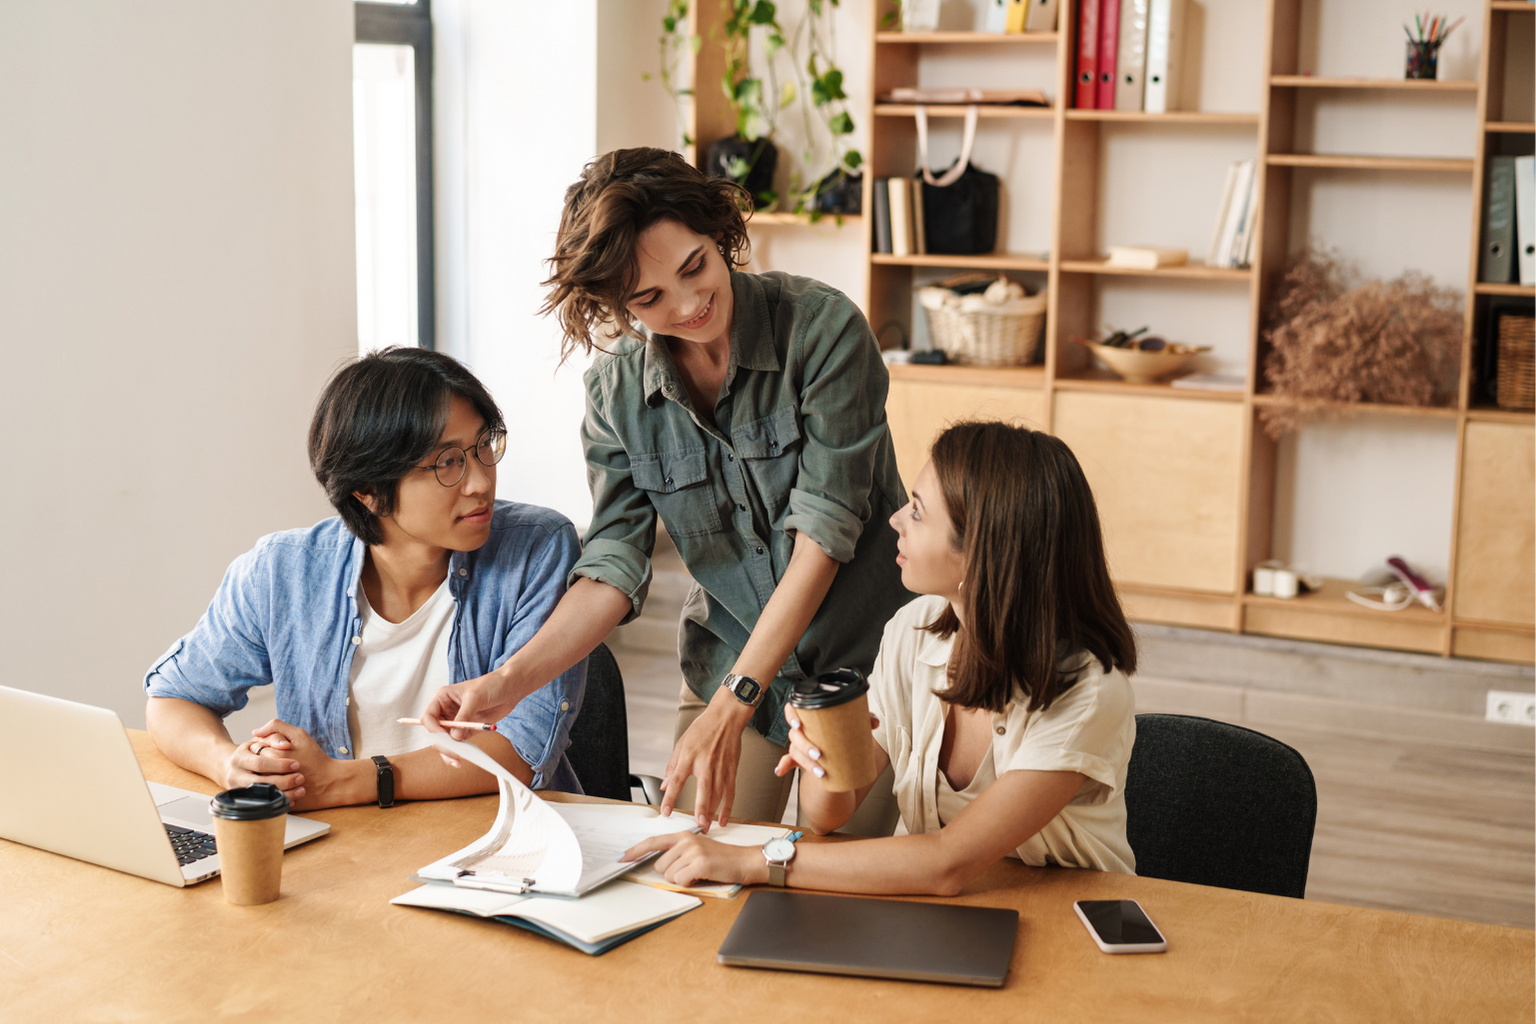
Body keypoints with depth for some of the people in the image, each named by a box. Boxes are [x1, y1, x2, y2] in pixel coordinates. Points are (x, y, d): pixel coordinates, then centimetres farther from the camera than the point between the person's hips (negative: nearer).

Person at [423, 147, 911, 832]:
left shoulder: (823, 327, -18)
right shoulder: (615, 386, -5)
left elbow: (824, 528, -20)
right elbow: (614, 565, -5)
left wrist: (731, 705, -25)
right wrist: (509, 681, -21)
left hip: (862, 667, -3)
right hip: (727, 669, 3)